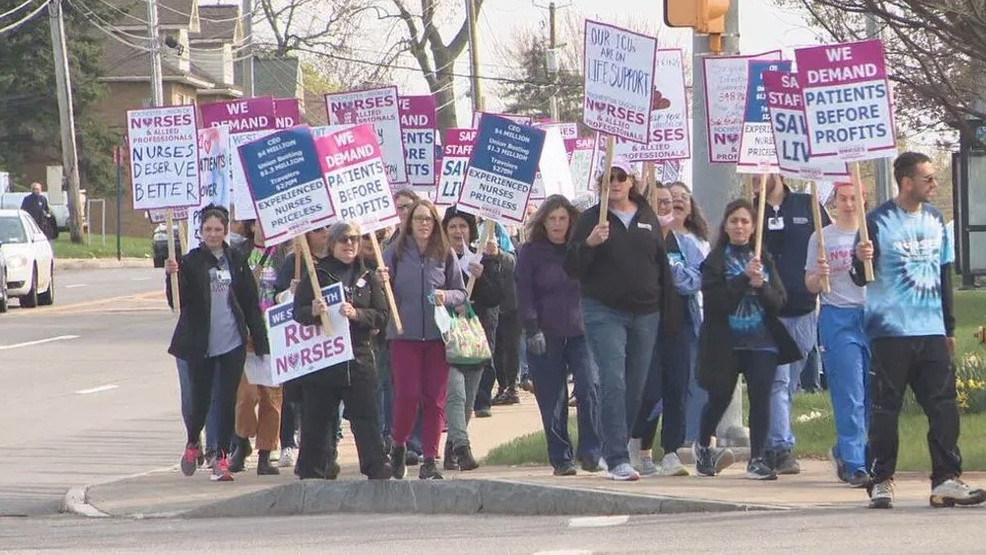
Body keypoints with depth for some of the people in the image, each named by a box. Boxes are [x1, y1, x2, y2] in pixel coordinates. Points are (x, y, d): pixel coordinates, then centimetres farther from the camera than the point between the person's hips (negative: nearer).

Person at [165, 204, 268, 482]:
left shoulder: (236, 261, 5)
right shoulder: (190, 262, -2)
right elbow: (177, 302, -9)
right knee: (200, 401, 4)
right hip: (201, 345, -2)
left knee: (228, 401, 0)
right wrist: (172, 276, -28)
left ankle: (222, 459, 6)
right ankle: (192, 444, 32)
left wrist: (260, 341, 6)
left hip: (232, 344, 2)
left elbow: (251, 303, 9)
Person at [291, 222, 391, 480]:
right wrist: (313, 311, -22)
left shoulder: (368, 278, 11)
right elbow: (297, 313, 0)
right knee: (317, 420, 3)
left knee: (366, 418, -5)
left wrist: (356, 314, -15)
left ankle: (378, 469, -6)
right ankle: (313, 471, 12)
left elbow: (381, 316, 3)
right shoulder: (316, 275, 6)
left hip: (358, 358, 1)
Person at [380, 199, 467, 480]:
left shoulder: (445, 254, 5)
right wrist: (382, 281, -21)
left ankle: (430, 460, 7)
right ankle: (398, 446, 18)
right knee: (407, 395, -6)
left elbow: (461, 293, 9)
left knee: (435, 398, 1)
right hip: (404, 334, -2)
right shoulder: (396, 252, 1)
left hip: (438, 334, 2)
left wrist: (446, 296, -11)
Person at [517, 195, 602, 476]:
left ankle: (590, 452, -11)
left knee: (589, 387, -17)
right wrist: (532, 329, -10)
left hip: (580, 333, 1)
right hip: (546, 336, -1)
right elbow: (524, 294, 0)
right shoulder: (530, 252, 4)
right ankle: (561, 458, 8)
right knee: (552, 400, -1)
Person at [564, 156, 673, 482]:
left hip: (645, 314, 4)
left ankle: (615, 449, 20)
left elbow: (662, 265, 16)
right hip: (604, 313, -4)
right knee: (613, 382, -14)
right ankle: (617, 459, -18)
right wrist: (589, 243, -24)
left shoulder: (648, 219, 11)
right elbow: (571, 268, -5)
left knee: (637, 387, 7)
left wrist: (668, 309, 12)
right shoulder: (592, 219, 0)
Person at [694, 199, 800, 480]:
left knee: (761, 398, -9)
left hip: (762, 342, 2)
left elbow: (779, 301, 3)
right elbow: (714, 299, -14)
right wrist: (744, 279, -21)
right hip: (725, 342, -2)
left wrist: (761, 286, -16)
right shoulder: (716, 260, -1)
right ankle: (703, 446, 35)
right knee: (720, 398, 10)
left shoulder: (764, 260, 10)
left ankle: (758, 459, -5)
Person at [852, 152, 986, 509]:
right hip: (890, 332, -5)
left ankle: (946, 480, -2)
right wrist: (861, 261, -30)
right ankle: (881, 481, 7)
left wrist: (949, 328, 21)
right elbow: (861, 278, -6)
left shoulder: (935, 221, 12)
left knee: (944, 406, -2)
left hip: (931, 333, 5)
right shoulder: (878, 222, -7)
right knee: (885, 410, -1)